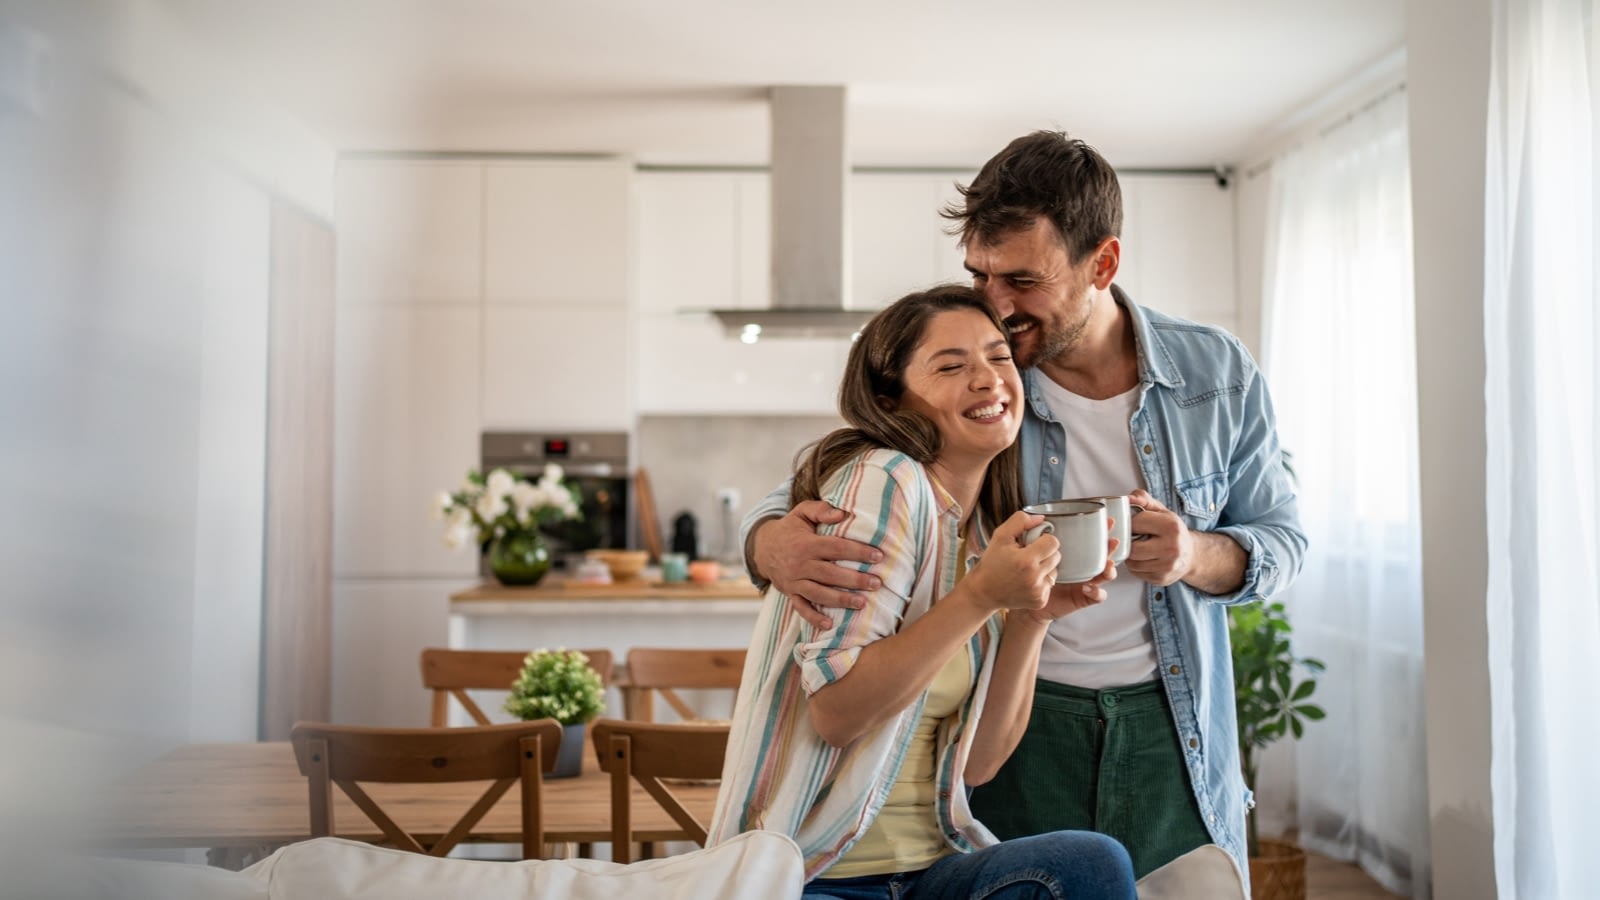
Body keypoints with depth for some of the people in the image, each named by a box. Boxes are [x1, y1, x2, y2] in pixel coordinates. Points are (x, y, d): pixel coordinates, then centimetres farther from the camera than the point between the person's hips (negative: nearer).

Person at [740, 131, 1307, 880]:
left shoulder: (1218, 374, -4)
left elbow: (1280, 536, 6)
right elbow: (813, 493, -5)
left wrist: (1199, 557, -18)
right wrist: (775, 543, -31)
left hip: (1171, 726, 2)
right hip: (1017, 724, -1)